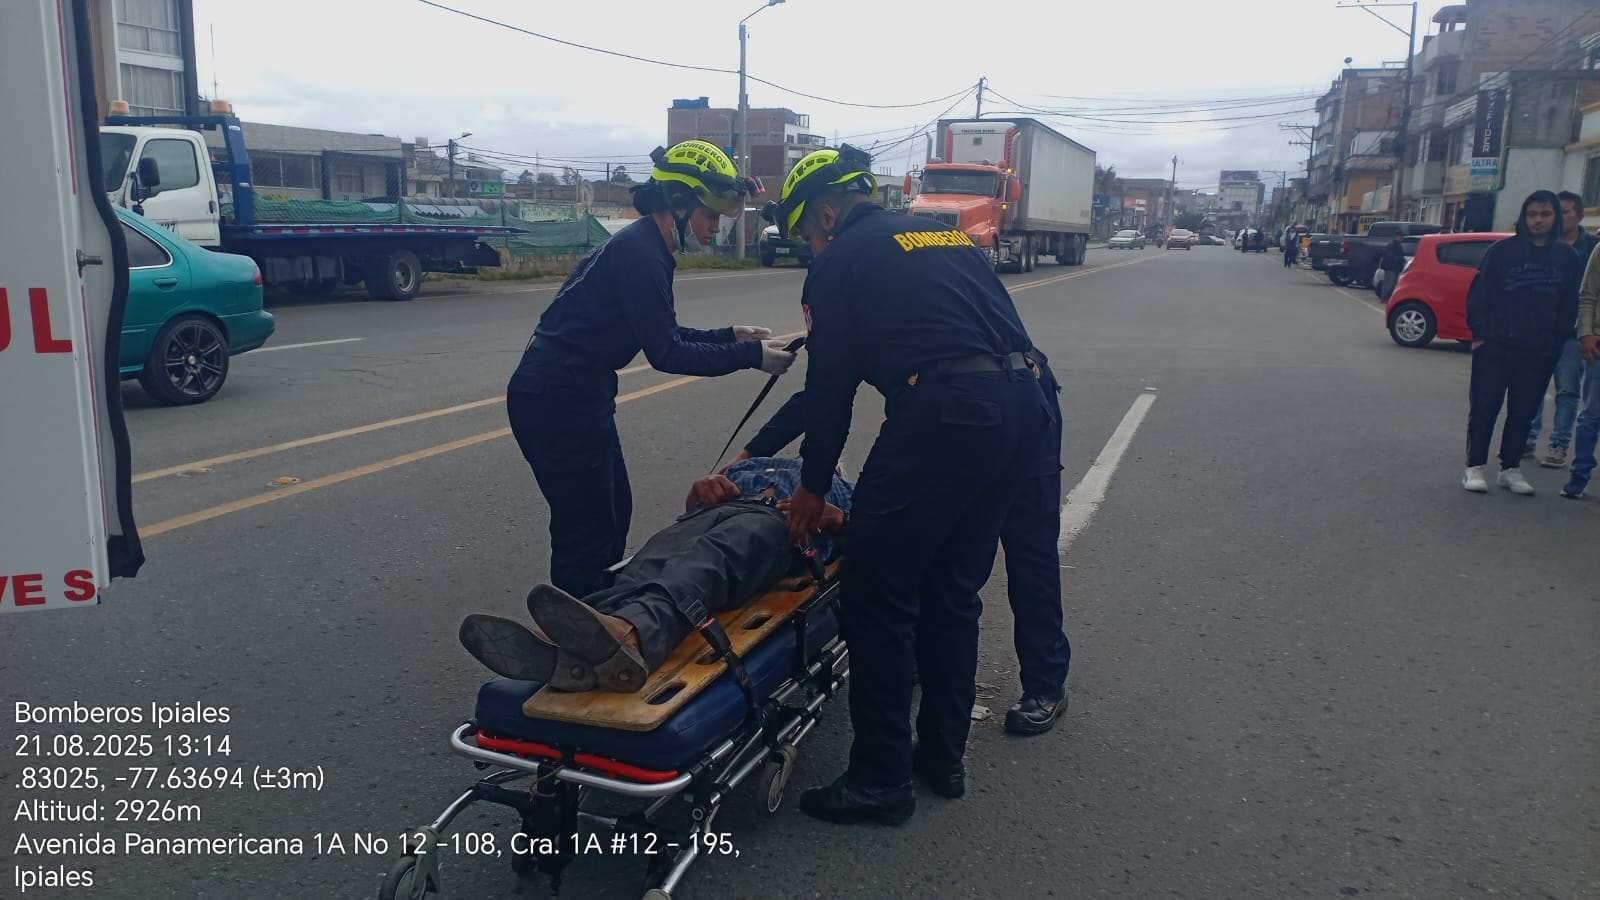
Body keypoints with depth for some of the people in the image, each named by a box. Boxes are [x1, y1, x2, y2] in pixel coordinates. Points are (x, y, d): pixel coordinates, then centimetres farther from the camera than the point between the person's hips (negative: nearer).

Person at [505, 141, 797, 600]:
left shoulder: (647, 247, 11)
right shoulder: (638, 253, -19)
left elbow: (665, 334, 17)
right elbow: (665, 354, -20)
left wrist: (729, 335, 8)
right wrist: (749, 356, -15)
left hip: (573, 393, 10)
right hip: (558, 399, -10)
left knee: (614, 511, 18)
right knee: (588, 528, -3)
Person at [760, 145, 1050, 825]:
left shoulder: (840, 261, 5)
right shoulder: (946, 234, 25)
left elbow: (830, 381, 4)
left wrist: (813, 487, 13)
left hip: (941, 415, -8)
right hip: (1021, 405, 8)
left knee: (877, 596, 4)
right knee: (953, 591, 19)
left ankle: (881, 779, 11)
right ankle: (942, 757, 30)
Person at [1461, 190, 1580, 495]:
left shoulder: (1567, 257, 6)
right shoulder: (1502, 250, -3)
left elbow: (1569, 305, 11)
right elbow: (1479, 293, -2)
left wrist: (1557, 340, 5)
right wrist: (1479, 333, -7)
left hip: (1540, 354, 3)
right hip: (1495, 347, -3)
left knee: (1523, 412, 9)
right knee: (1484, 408, 0)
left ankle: (1510, 469, 18)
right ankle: (1474, 467, 7)